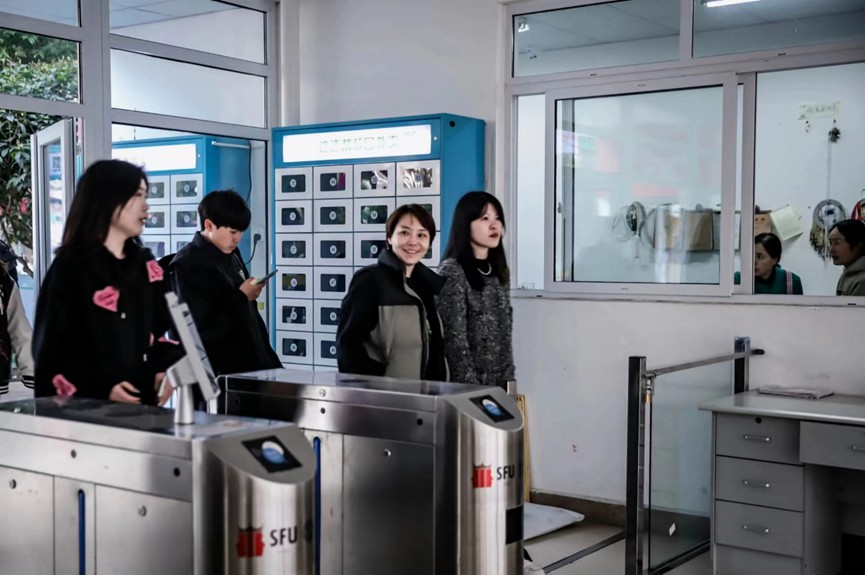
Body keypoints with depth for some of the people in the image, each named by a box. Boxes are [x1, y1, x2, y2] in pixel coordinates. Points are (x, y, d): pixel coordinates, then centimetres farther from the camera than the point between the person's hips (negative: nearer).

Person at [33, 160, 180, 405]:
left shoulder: (147, 267, 11)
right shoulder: (70, 267, -7)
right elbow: (51, 348, -9)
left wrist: (165, 371, -5)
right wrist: (102, 389, -20)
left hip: (143, 400, 6)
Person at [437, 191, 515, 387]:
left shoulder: (499, 271, 9)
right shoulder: (452, 271, -13)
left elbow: (504, 332, 12)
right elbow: (454, 338, -16)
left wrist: (508, 378, 7)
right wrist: (470, 385, -18)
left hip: (498, 380, 6)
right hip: (465, 383, -6)